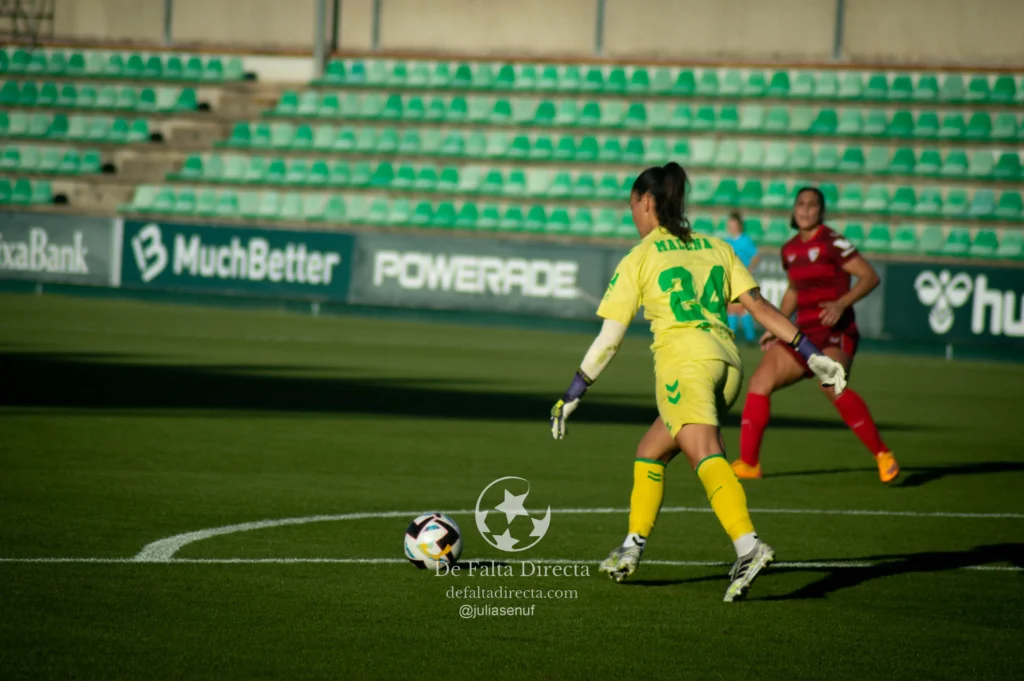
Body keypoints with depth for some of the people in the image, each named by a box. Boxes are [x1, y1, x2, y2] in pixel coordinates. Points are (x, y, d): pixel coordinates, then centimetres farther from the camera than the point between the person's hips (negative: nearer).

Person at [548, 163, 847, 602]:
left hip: (683, 361, -7)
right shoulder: (716, 248, 20)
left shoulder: (638, 259, 6)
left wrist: (571, 397, 11)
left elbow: (609, 339, 5)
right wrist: (812, 355, 12)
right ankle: (631, 550, 27)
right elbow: (761, 308, 12)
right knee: (650, 452, 23)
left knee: (706, 456, -23)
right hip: (727, 361, 7)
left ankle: (749, 546, -44)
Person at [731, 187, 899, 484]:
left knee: (831, 385, -33)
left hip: (834, 331, -7)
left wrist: (841, 304, -23)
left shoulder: (832, 244, -7)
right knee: (760, 381, -4)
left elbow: (870, 277, -10)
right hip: (803, 332, 7)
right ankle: (748, 463, 5)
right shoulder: (790, 250, 13)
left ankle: (883, 455, -24)